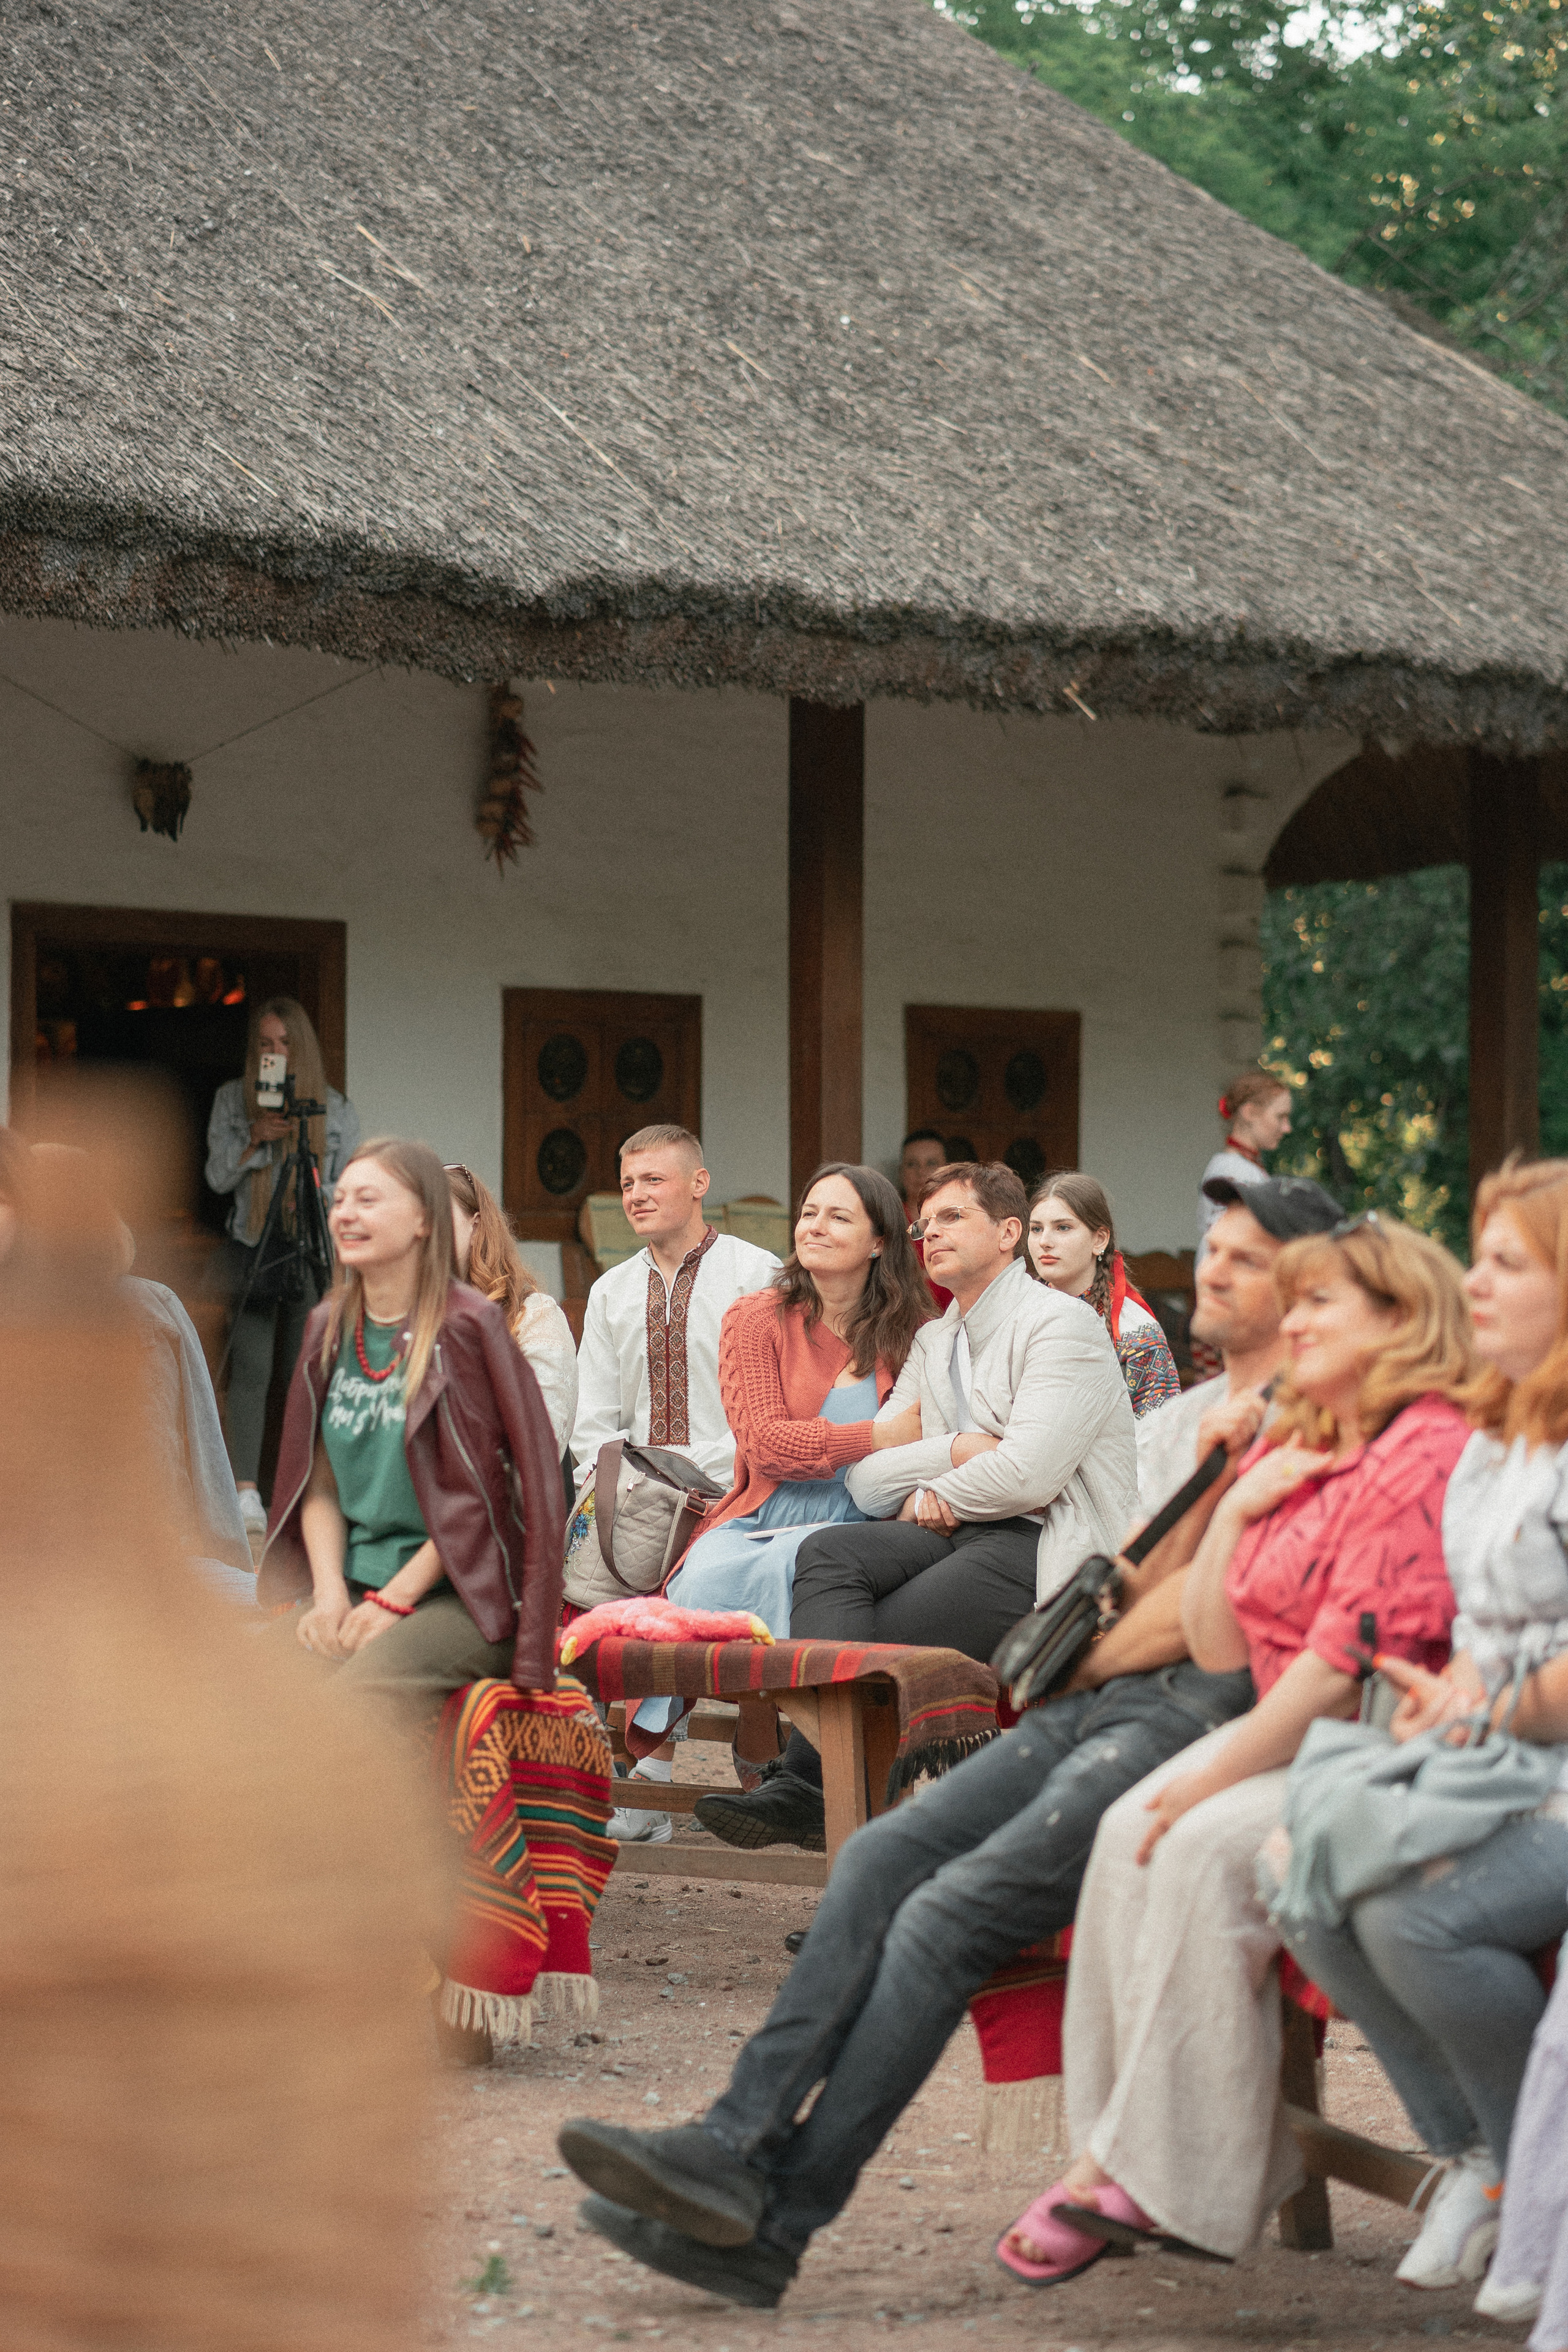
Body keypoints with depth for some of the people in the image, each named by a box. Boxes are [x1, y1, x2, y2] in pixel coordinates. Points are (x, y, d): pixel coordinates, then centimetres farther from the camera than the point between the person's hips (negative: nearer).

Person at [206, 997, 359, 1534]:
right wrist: (257, 1140, -16)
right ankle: (246, 1491, -11)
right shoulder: (231, 1099, 3)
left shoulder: (335, 1107, 2)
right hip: (251, 1248, 0)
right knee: (251, 1369, -8)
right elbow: (217, 1177, 1)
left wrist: (318, 1198, -14)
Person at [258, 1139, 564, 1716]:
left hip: (460, 1594, -6)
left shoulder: (467, 1327, -7)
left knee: (360, 1688, -33)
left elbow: (475, 1494, -8)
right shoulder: (329, 1328, 12)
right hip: (354, 1583, 6)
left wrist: (395, 1600, -11)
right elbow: (320, 1481, 13)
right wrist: (329, 1592, -3)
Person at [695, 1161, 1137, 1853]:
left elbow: (1027, 1474, -16)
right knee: (828, 1553, -22)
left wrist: (933, 1496, 0)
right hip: (956, 1537, 7)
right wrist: (956, 1450, -5)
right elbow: (866, 1477, 14)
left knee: (869, 1640, -24)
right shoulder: (933, 1343, 23)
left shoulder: (1061, 1323, -3)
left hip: (1038, 1551, -7)